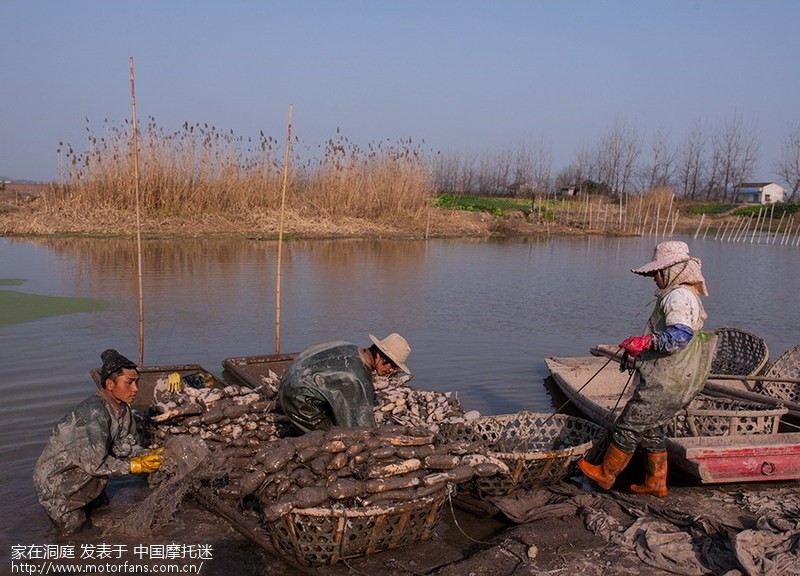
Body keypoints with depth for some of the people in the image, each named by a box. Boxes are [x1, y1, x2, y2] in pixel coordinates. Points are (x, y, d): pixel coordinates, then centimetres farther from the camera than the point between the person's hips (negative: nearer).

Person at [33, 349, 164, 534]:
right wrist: (133, 467, -24)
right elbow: (94, 463, -31)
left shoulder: (123, 409, -7)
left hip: (83, 473, 8)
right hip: (55, 477, -8)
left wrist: (148, 456, -19)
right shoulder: (94, 413, -32)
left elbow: (124, 446, -2)